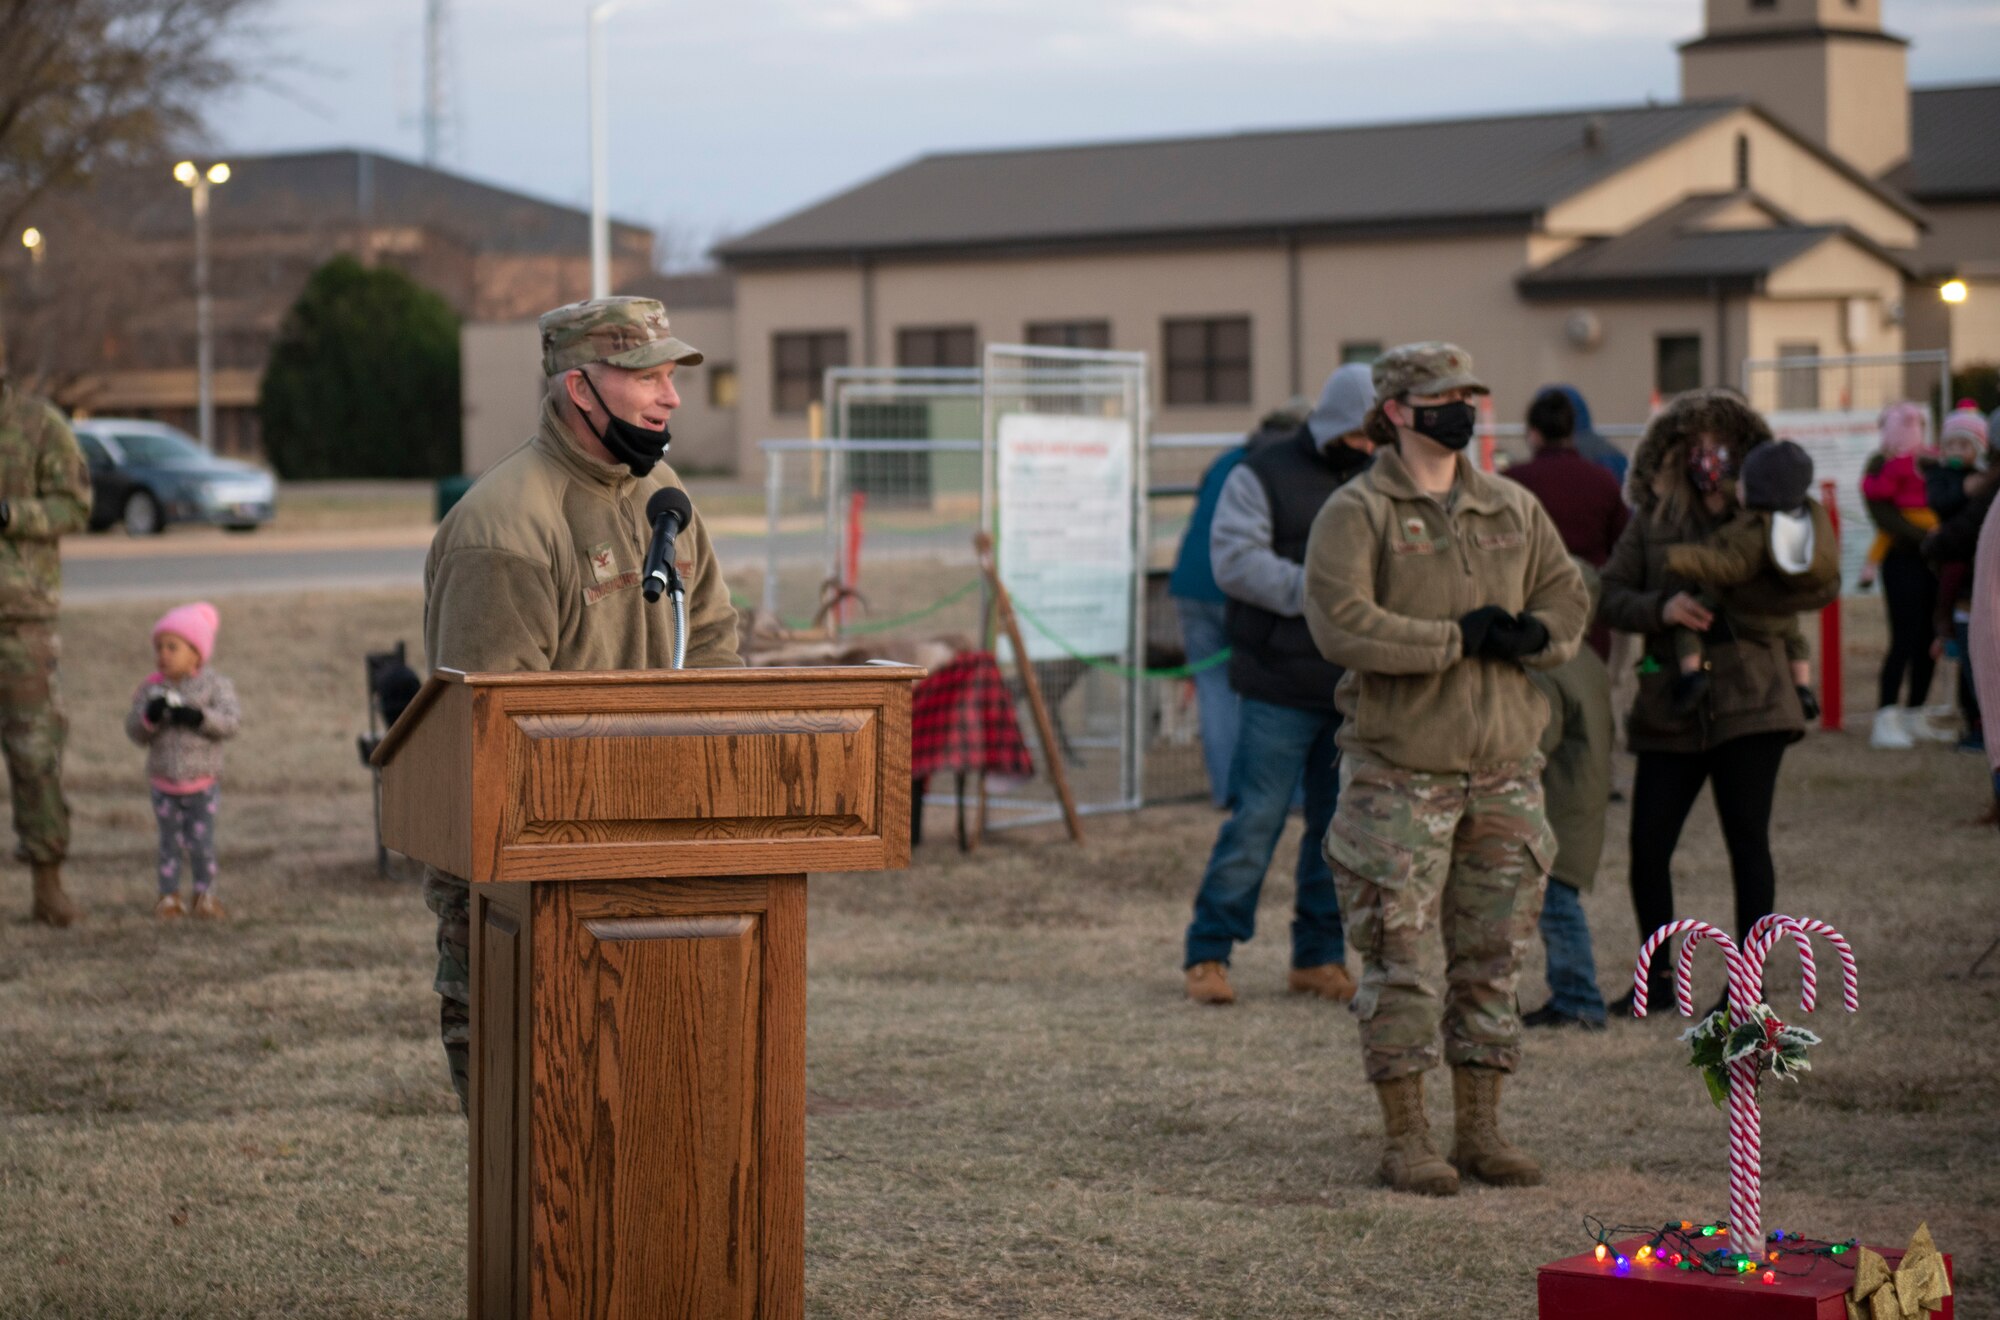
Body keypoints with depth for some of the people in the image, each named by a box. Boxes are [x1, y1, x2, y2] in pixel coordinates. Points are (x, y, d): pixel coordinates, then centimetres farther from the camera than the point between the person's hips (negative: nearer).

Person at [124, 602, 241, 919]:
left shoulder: (214, 685, -6)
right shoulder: (152, 688, -1)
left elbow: (232, 721, -17)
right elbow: (134, 732, -2)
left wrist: (197, 716, -30)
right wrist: (148, 716, -23)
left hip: (202, 782, -2)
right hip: (164, 783, 2)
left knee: (201, 842, 0)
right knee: (170, 841, 8)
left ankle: (205, 894, 15)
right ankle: (169, 896, 18)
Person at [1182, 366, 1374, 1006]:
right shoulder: (1264, 475, -1)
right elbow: (1235, 560, -12)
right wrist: (1317, 591, -20)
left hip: (1357, 688, 5)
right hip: (1281, 686, -5)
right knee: (1256, 819, -7)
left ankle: (1318, 955, 19)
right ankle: (1208, 953, 1)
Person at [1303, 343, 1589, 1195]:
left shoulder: (1514, 510, 12)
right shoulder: (1356, 514, -6)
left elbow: (1568, 598, 15)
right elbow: (1340, 625, -18)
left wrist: (1530, 636, -9)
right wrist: (1460, 638, -18)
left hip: (1505, 766, 5)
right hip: (1398, 772, -5)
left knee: (1493, 956, 9)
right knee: (1398, 958, -3)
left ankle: (1479, 1130, 19)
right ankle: (1405, 1138, 6)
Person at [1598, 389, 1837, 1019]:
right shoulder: (1652, 519, 6)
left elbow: (1822, 583, -3)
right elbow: (1611, 595, 3)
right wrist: (1662, 608, -16)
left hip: (1750, 703, -2)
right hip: (1671, 711, 2)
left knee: (1748, 843, -2)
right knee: (1648, 845, 0)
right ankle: (1658, 975, 18)